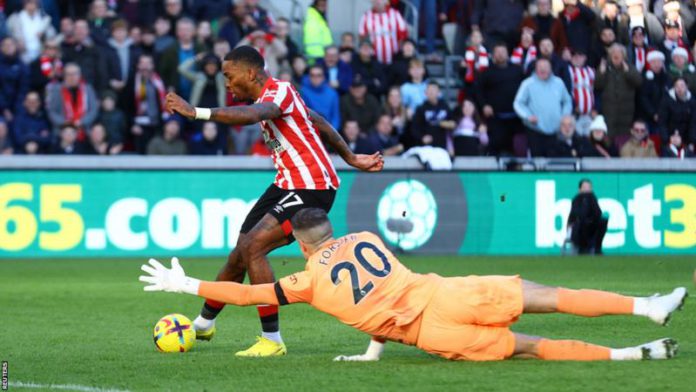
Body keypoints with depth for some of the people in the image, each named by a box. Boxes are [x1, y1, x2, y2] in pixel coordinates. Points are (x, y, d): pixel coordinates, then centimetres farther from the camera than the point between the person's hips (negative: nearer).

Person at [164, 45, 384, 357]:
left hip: (312, 189, -10)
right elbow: (319, 123, 23)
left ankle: (272, 341, -16)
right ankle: (203, 324, 35)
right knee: (240, 254, 14)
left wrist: (196, 112, -48)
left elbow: (251, 115, -42)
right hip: (287, 184, 10)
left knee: (252, 247, -22)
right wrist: (351, 159, 29)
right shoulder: (274, 94, 12)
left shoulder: (280, 91, -19)